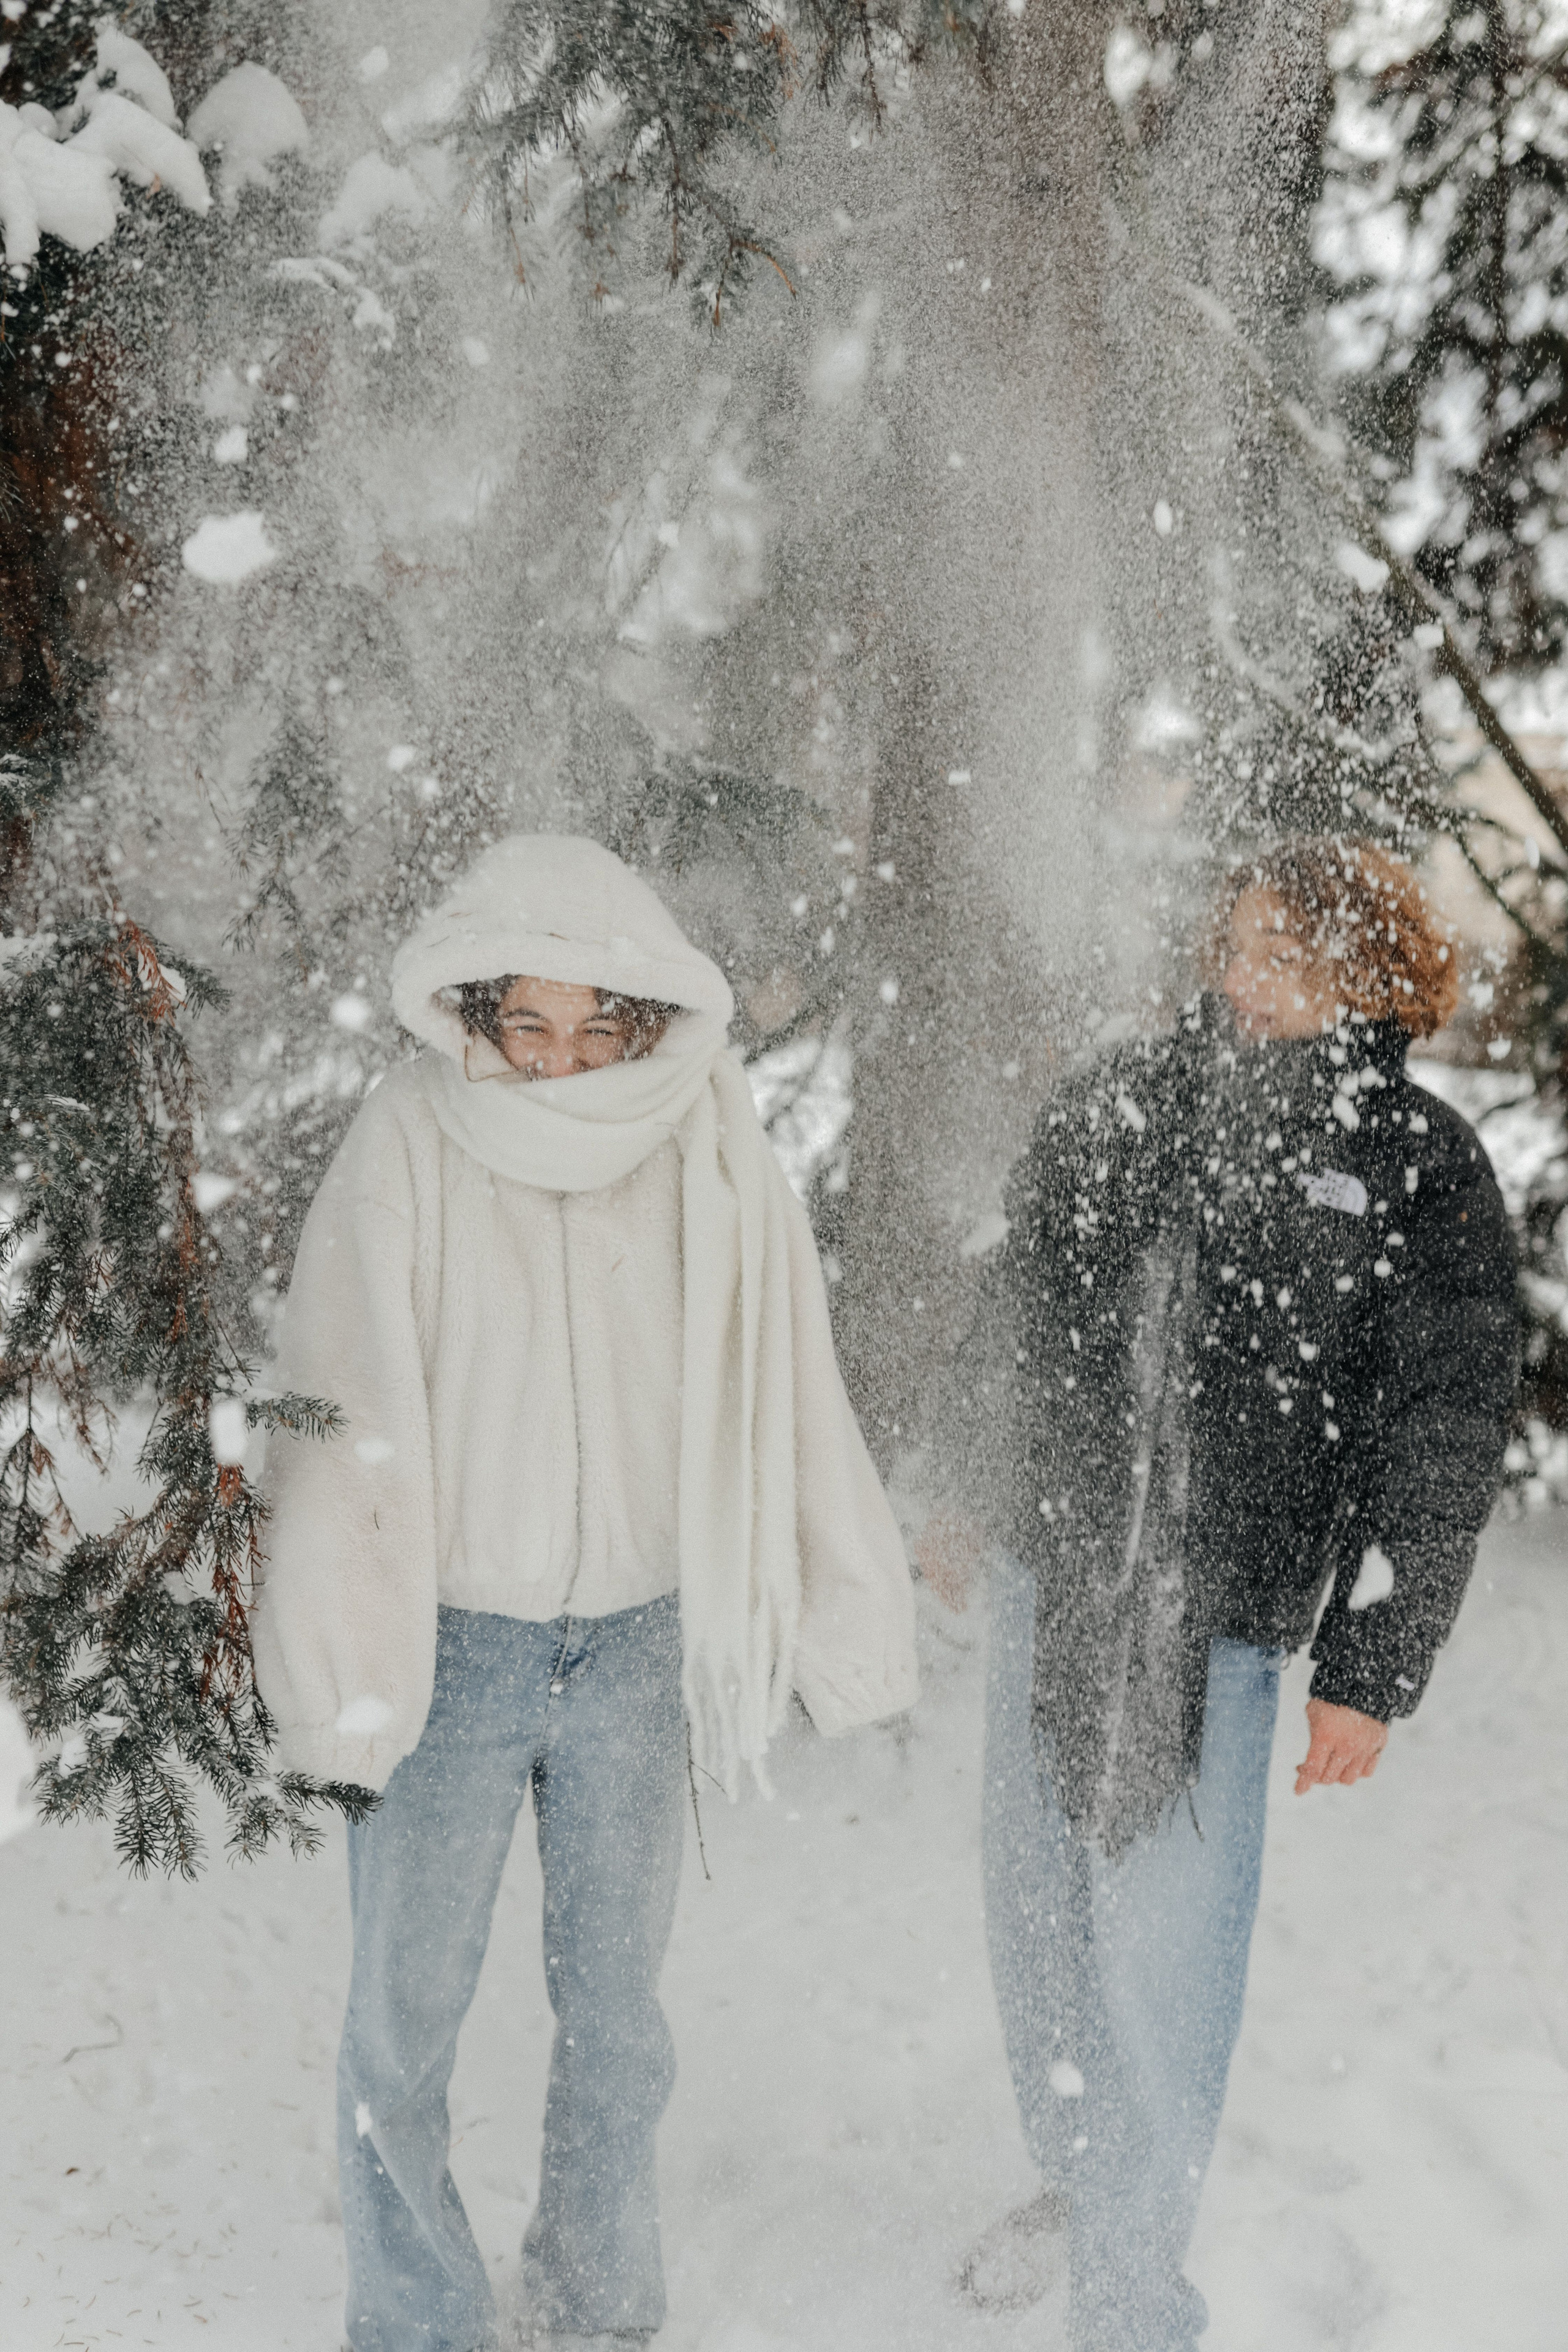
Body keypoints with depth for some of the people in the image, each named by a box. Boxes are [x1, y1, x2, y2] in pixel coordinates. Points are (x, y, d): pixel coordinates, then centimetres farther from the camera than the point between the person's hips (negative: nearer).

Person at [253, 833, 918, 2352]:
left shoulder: (708, 1158, -5)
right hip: (453, 1643, -2)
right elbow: (338, 1425, -8)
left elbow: (787, 1400, 2)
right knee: (404, 2016, 4)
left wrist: (852, 1630, 5)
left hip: (636, 1642, 2)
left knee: (615, 1997, 14)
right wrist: (335, 1684, -12)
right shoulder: (407, 1154, -11)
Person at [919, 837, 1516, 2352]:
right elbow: (1014, 1314, 19)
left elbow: (1440, 1442, -5)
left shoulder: (1421, 1172, -6)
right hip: (1048, 1580, 5)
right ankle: (1076, 2182, 41)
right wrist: (972, 1489, 23)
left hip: (1217, 1622, -5)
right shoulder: (1115, 1106, 5)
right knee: (1034, 1916, 17)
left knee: (1162, 1964, -3)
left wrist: (1371, 1672, -6)